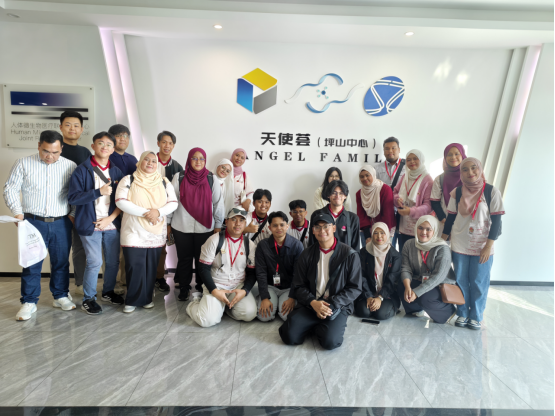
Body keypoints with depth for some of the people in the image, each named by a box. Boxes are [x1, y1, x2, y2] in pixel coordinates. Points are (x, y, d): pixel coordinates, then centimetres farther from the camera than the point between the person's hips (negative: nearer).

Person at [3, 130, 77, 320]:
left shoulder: (70, 166, 2)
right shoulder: (23, 164, 0)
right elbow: (10, 189, 4)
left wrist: (73, 214, 0)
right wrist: (18, 213, -5)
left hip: (61, 224, 1)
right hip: (33, 222, -1)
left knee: (61, 261, 10)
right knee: (32, 263, 4)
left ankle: (61, 296, 25)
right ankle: (29, 302, 17)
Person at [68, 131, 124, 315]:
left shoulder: (116, 171, 7)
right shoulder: (82, 170, -4)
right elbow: (73, 197, -12)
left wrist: (111, 217, -7)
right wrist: (99, 192, -19)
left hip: (112, 224, 4)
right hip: (90, 224, -4)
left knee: (113, 261, 10)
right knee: (95, 262, -5)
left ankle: (108, 292, 31)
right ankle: (88, 299, 14)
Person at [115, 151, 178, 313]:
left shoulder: (164, 182, 10)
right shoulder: (128, 180, 2)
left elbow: (173, 203, 4)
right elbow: (120, 201, -9)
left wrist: (158, 212, -15)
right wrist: (145, 212, -17)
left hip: (156, 234, 3)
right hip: (134, 232, -2)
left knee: (151, 267, 6)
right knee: (135, 267, -4)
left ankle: (146, 298, 22)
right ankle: (132, 300, 12)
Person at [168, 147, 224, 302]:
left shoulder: (211, 179, 0)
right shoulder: (179, 178, 0)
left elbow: (218, 203, 3)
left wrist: (218, 225, 3)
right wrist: (168, 223, 6)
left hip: (205, 228, 0)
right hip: (181, 228, 0)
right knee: (184, 259, 9)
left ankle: (201, 287, 26)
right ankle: (184, 288, 25)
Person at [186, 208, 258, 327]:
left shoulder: (250, 245, 2)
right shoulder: (215, 240, -6)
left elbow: (252, 273, 4)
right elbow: (203, 268, -7)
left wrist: (244, 291, -14)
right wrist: (215, 291, -17)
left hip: (239, 286, 3)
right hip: (215, 285, -2)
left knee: (249, 314, -23)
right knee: (208, 320, -23)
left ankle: (225, 305, 8)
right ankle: (196, 303, 12)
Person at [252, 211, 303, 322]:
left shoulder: (297, 245, -7)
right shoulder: (262, 245, -4)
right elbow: (261, 273, -5)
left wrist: (293, 297, -17)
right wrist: (265, 298, -15)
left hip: (289, 287, -1)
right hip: (270, 286, 1)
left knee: (287, 316, -23)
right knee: (264, 316, -20)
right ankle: (274, 302, 13)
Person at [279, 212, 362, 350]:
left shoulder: (350, 255, -3)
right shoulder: (307, 255, 6)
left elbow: (355, 288, -3)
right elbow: (298, 286, 5)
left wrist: (332, 305, -13)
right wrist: (313, 303, -14)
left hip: (338, 306, -2)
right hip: (310, 304, 2)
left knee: (330, 341, -27)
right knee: (289, 336, -18)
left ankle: (319, 326, 8)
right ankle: (315, 325, 13)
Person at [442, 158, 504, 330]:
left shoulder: (491, 191, -6)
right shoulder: (457, 192, 0)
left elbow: (496, 221, -6)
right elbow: (451, 218, 6)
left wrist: (488, 246, -10)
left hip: (482, 247, -2)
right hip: (459, 245, 2)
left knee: (479, 283, 6)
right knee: (461, 281, 9)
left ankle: (476, 317, 22)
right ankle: (462, 314, 24)